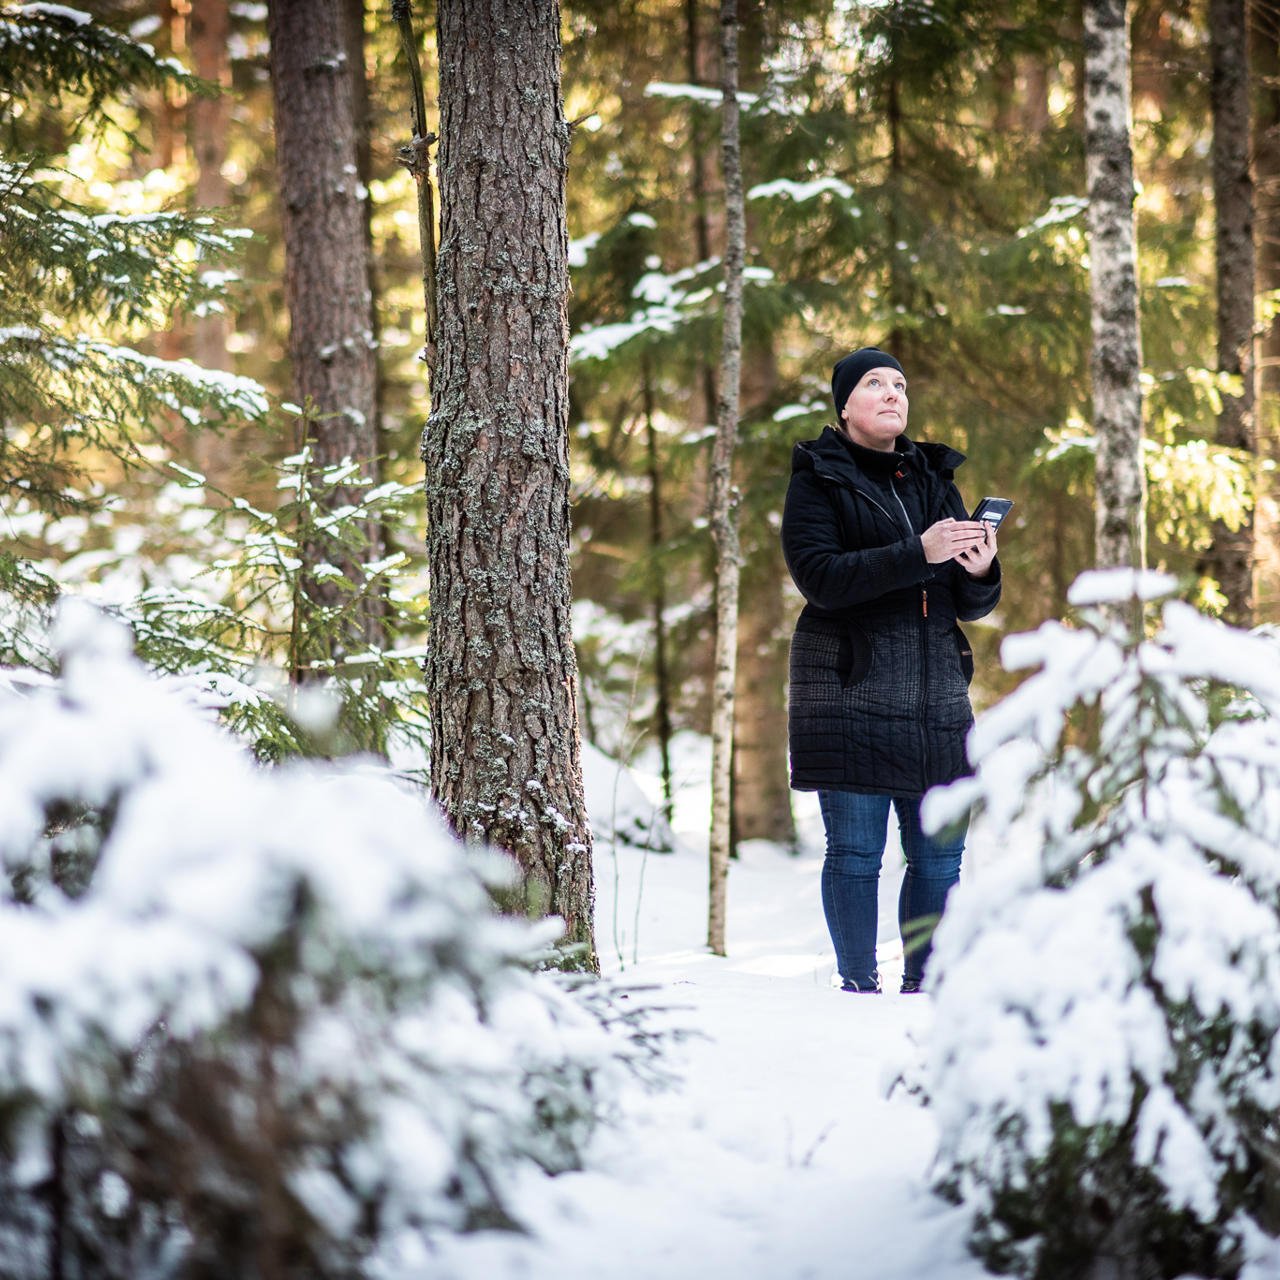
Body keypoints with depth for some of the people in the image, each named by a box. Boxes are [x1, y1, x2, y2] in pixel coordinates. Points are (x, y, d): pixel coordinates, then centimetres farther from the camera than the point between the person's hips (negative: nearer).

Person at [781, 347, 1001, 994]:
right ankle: (858, 989, 1)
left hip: (936, 689, 5)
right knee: (856, 850, -5)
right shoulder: (818, 479, 3)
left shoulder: (934, 478, 17)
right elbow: (820, 578, -14)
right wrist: (917, 555, -21)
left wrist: (980, 571, -8)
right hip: (851, 687, -5)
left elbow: (971, 605, 15)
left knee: (940, 854, 2)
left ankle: (925, 988, 10)